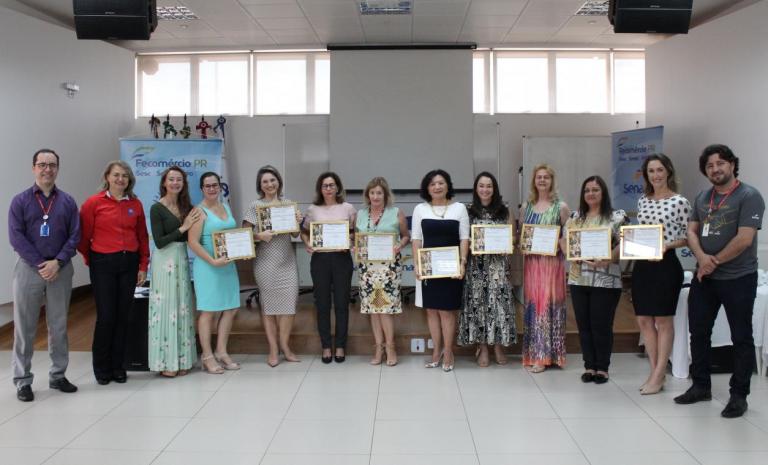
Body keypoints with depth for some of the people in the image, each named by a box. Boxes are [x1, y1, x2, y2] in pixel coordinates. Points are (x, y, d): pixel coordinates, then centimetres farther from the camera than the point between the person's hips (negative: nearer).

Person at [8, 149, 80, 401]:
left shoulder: (67, 201, 6)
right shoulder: (20, 201, 1)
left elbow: (75, 236, 1)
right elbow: (16, 237, -6)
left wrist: (57, 262, -12)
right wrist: (40, 265, -13)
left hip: (60, 270, 2)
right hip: (29, 269, -2)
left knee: (59, 326, 9)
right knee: (25, 327, 2)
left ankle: (58, 375, 20)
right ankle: (23, 380, 11)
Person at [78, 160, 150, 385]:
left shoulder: (135, 204, 6)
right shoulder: (94, 203, -4)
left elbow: (143, 237, 9)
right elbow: (83, 236, -3)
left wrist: (143, 266, 7)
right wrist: (90, 260, 3)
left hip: (129, 263, 3)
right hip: (103, 264, -3)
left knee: (123, 316, 7)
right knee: (106, 317, -2)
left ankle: (118, 367, 20)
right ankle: (102, 369, 15)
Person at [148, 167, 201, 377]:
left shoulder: (186, 207, 9)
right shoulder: (157, 208, -7)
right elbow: (159, 242, -13)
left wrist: (194, 223, -4)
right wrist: (182, 228, -15)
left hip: (182, 259, 6)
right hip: (164, 261, -5)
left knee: (182, 308, 8)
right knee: (166, 307, -2)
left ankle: (181, 358, 16)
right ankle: (166, 361, 6)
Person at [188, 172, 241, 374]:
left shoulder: (226, 207, 14)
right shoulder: (199, 211, -7)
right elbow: (193, 242, -13)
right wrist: (213, 261, -20)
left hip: (228, 265, 7)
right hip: (208, 266, -7)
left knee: (230, 309, 8)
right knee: (208, 310, -2)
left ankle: (221, 352, 19)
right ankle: (207, 356, 6)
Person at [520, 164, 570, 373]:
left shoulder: (561, 207, 1)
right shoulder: (526, 207, 11)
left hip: (552, 261, -3)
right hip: (531, 261, 3)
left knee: (548, 304, -4)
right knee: (532, 304, 5)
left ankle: (545, 355, 3)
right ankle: (533, 353, 13)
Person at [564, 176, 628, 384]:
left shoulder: (616, 217, -1)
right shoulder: (575, 217, 14)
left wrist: (607, 259, -22)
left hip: (605, 280, -4)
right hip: (578, 279, 5)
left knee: (601, 325, 0)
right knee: (584, 324, 8)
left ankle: (602, 368, 13)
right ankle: (589, 366, 19)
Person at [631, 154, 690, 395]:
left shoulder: (680, 201, -6)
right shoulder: (642, 201, 10)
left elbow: (689, 237, -4)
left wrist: (667, 245, -18)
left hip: (666, 264, -6)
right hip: (641, 264, 6)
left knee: (663, 320, 3)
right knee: (644, 320, 8)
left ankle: (659, 374, 12)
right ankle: (654, 370, 20)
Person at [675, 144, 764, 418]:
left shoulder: (749, 196, -11)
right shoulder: (702, 198, 10)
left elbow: (744, 239, -19)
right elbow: (691, 231, 6)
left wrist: (714, 262, -10)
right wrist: (702, 258, -13)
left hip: (738, 279, -6)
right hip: (704, 277, 7)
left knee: (741, 338, 5)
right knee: (698, 332, 12)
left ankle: (739, 395, 15)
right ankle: (701, 386, 26)